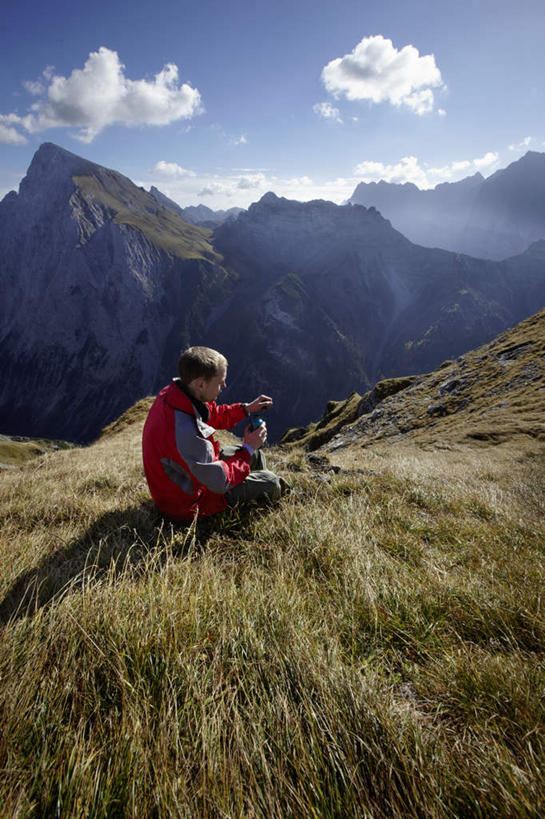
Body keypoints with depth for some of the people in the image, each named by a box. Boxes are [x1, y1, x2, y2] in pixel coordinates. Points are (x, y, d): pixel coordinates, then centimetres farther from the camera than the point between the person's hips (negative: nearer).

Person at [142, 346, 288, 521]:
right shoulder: (184, 432, -42)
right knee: (270, 482, -2)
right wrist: (248, 448, -18)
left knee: (256, 456, 15)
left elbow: (212, 414, 8)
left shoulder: (170, 394, -13)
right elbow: (220, 482, -29)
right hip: (185, 504, -9)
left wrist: (246, 409, -1)